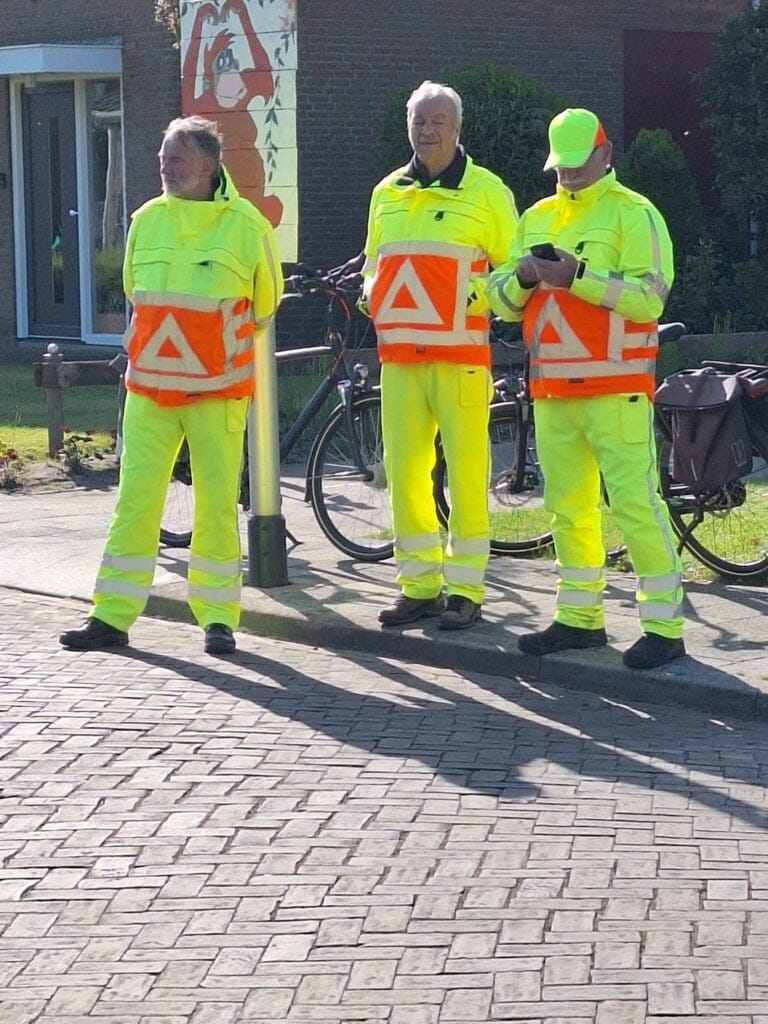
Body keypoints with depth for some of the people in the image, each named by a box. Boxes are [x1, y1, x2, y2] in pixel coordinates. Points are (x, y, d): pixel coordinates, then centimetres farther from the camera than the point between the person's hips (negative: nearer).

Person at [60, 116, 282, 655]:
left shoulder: (246, 226, -6)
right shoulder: (146, 221, 4)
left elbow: (264, 304, 9)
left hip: (218, 392, -3)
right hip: (149, 388, 3)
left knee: (218, 502, 0)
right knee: (135, 499, 1)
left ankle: (218, 617, 9)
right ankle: (112, 615, 4)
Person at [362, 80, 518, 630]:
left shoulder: (487, 191, 1)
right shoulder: (387, 193, 16)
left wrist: (476, 296, -14)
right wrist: (373, 297, 7)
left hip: (461, 353, -5)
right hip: (400, 353, 5)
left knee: (467, 470, -4)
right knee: (403, 468, 5)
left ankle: (465, 590, 2)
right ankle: (418, 585, 15)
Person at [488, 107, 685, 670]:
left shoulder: (633, 213, -3)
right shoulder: (537, 218, 17)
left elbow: (648, 298, -15)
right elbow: (503, 303, 15)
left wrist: (577, 276, -23)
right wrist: (523, 276, -7)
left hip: (615, 387, -7)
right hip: (552, 390, 7)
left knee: (635, 501, -10)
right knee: (567, 505, 11)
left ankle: (664, 625, -9)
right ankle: (580, 616, 21)